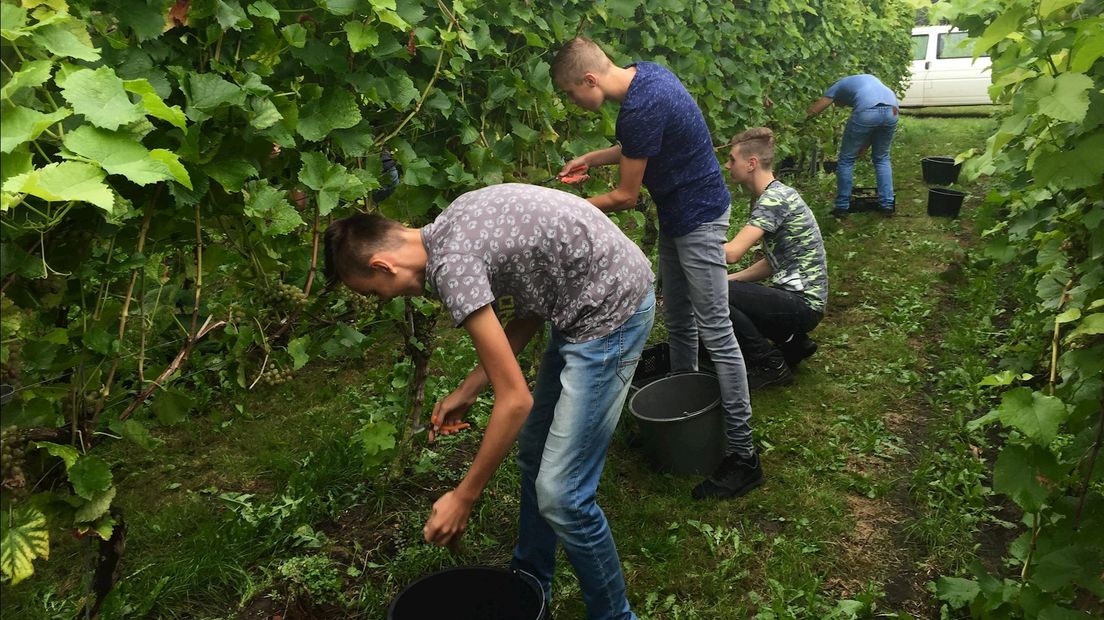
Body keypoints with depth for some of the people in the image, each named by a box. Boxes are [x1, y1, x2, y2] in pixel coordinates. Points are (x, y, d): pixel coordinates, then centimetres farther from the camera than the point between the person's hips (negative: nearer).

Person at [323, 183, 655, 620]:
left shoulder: (451, 266, -23)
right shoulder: (451, 229, 5)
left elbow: (515, 400, -20)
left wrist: (463, 498, -9)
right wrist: (467, 391, 14)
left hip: (612, 307, -10)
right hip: (578, 302, 10)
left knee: (561, 495, -8)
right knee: (534, 455, 18)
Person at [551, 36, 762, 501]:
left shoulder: (641, 108, -27)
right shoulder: (643, 73, 2)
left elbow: (625, 197, -19)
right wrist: (591, 159, 11)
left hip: (697, 217, -10)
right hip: (676, 213, 10)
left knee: (715, 333, -7)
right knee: (678, 321, 18)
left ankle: (742, 456, 1)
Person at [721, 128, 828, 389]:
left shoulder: (775, 198, -18)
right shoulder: (773, 196, 12)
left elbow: (731, 253, -26)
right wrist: (727, 280, 5)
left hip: (802, 304, -10)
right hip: (797, 298, 10)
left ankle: (772, 365, -4)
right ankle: (793, 341, 15)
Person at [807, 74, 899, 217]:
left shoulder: (838, 86, 27)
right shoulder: (869, 78, 40)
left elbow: (813, 110, 17)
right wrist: (864, 145, 33)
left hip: (867, 112, -5)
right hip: (891, 110, 5)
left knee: (846, 160, 13)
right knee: (882, 159, 23)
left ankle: (842, 207, 16)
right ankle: (887, 204, 20)